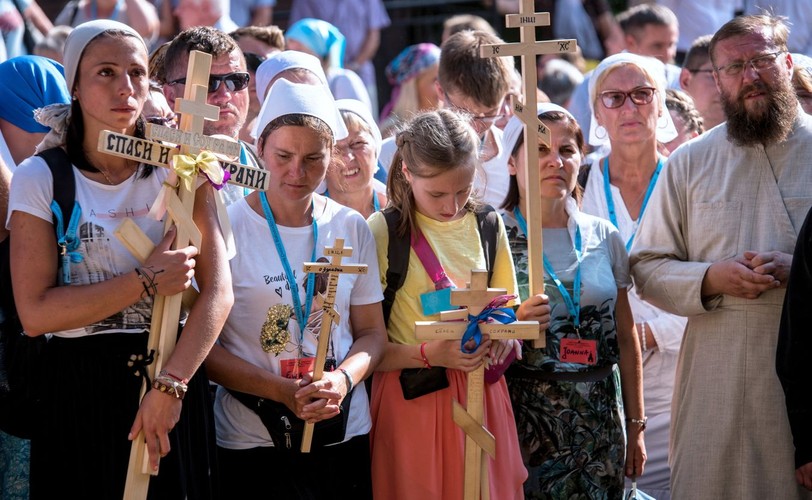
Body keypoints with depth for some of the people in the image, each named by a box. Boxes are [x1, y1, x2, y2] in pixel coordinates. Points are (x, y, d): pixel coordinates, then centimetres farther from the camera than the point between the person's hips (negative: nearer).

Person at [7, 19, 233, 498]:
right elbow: (35, 312, -12)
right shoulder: (40, 179, -3)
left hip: (175, 377, 1)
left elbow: (218, 293, -7)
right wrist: (147, 282, -16)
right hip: (81, 389, -1)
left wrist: (171, 385, -18)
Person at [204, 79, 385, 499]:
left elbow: (372, 333, 8)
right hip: (250, 442, -3)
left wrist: (343, 379, -12)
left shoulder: (352, 228, 4)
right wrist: (283, 391, -19)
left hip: (346, 431, 3)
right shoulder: (227, 227, -7)